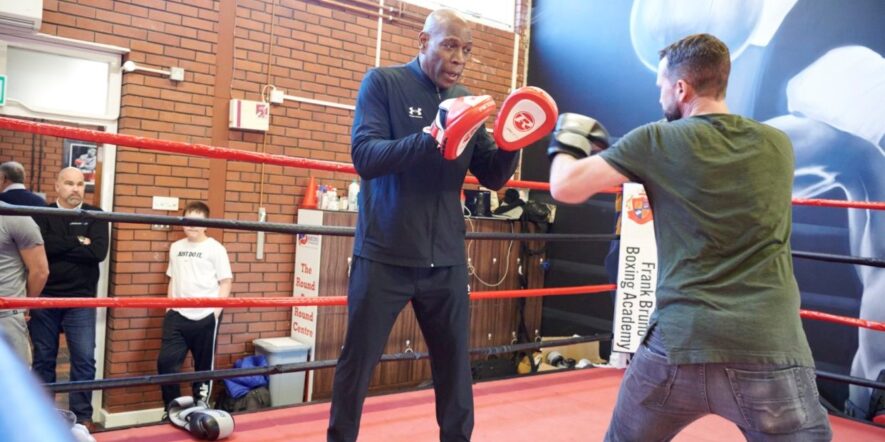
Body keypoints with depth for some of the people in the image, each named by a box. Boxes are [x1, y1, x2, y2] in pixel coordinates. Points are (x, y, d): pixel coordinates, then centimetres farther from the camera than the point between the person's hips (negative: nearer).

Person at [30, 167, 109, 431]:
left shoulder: (95, 215, 4)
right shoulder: (42, 213, 5)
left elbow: (99, 251, -12)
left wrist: (59, 246, -10)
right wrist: (78, 243, -13)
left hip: (81, 300, -1)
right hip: (44, 298, 1)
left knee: (84, 358, -2)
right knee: (43, 358, 10)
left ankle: (83, 415, 10)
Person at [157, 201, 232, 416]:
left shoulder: (215, 249, -4)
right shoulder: (176, 247, 12)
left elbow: (226, 281, -5)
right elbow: (173, 279, 18)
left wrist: (216, 310, -12)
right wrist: (169, 306, 10)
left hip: (205, 316, -4)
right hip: (177, 315, 4)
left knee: (204, 365, 7)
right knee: (166, 360, -1)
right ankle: (172, 408, 16)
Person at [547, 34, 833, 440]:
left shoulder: (658, 141, -2)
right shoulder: (778, 146, 9)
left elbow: (566, 187, -2)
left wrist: (568, 142, 19)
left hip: (679, 345, -1)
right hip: (769, 349, 2)